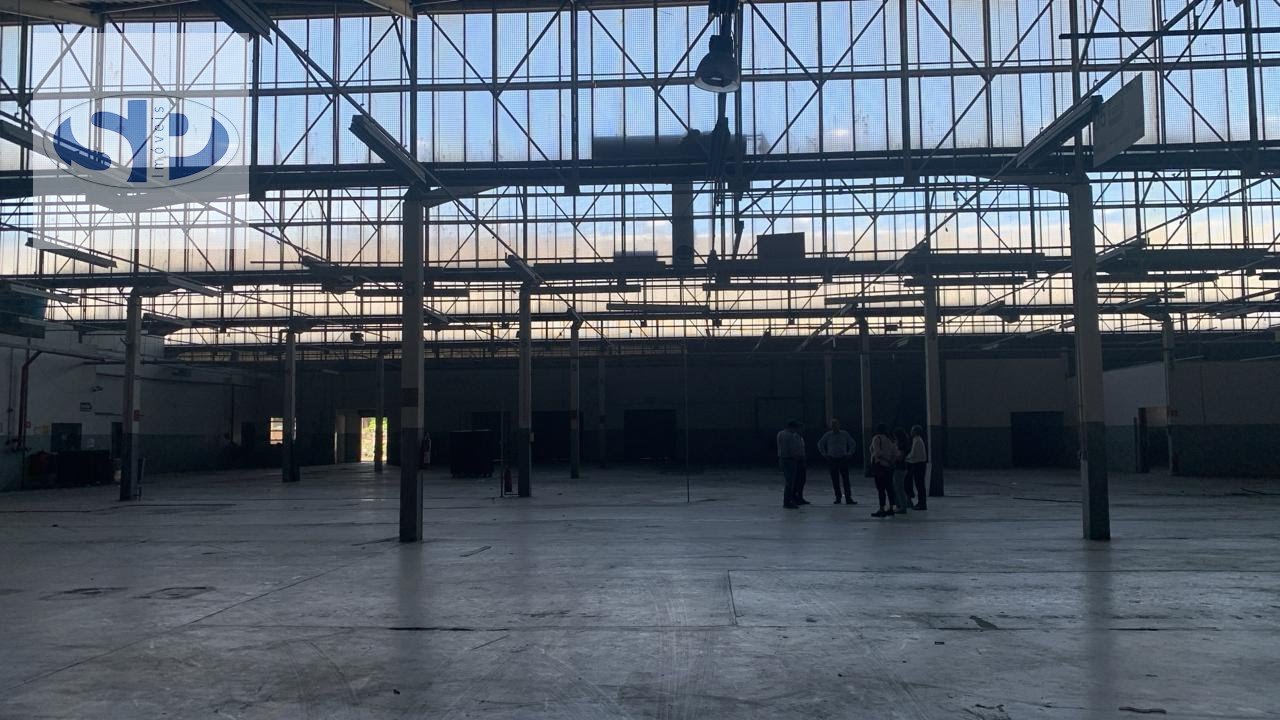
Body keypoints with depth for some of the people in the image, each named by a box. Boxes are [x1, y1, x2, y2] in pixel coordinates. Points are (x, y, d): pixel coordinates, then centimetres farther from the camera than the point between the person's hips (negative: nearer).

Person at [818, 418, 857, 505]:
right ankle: (838, 497, 10)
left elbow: (852, 444, 14)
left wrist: (849, 454, 4)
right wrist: (825, 455, 6)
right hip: (832, 460, 1)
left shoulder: (844, 434, 3)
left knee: (846, 480, -7)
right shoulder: (827, 435, 2)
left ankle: (848, 498, -9)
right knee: (835, 480, 2)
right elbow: (820, 444, 14)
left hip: (843, 459, 0)